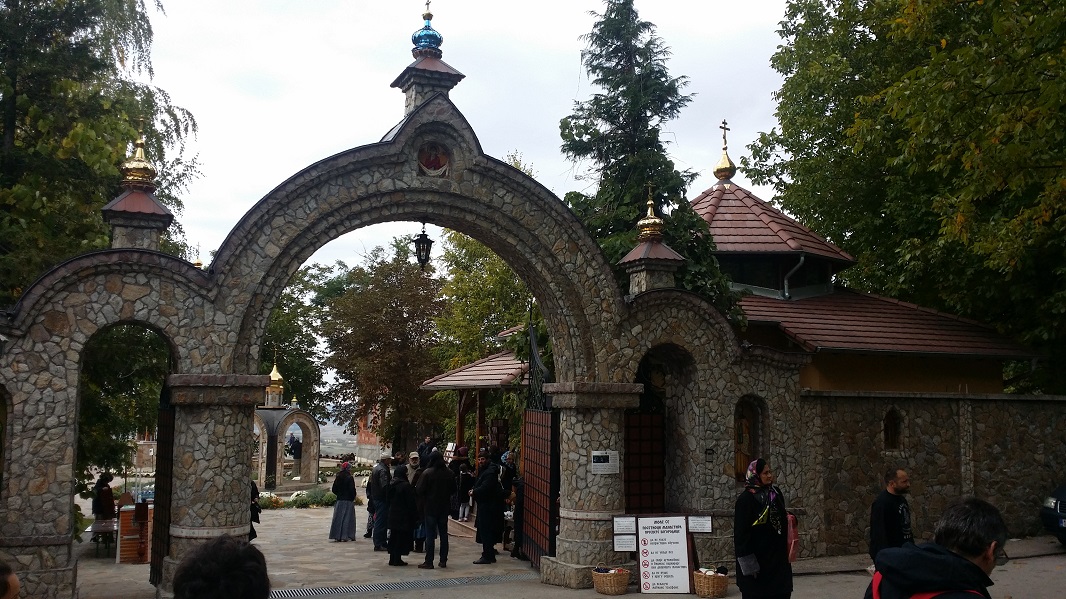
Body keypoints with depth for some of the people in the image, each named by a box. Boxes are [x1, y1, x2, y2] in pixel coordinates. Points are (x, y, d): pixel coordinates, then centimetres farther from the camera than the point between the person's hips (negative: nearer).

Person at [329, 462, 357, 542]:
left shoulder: (338, 478, 5)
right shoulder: (350, 478, -11)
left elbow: (334, 489, 7)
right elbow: (352, 490, -14)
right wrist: (353, 498, 2)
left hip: (339, 500, 5)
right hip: (348, 501, -5)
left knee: (338, 518, 9)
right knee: (347, 519, 0)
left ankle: (337, 536, 9)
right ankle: (344, 536, -3)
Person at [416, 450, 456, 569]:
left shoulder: (427, 473, -15)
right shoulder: (449, 473, 0)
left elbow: (419, 490, -14)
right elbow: (453, 490, 9)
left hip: (430, 507, -4)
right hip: (444, 507, 4)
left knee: (430, 534, 0)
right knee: (443, 533, 12)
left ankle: (429, 562, 0)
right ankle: (443, 561, 15)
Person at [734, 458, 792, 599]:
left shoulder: (776, 493, 7)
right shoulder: (745, 499, -13)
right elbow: (741, 532, -15)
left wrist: (789, 519, 3)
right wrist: (748, 561, -19)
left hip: (777, 555, 6)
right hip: (756, 558, -6)